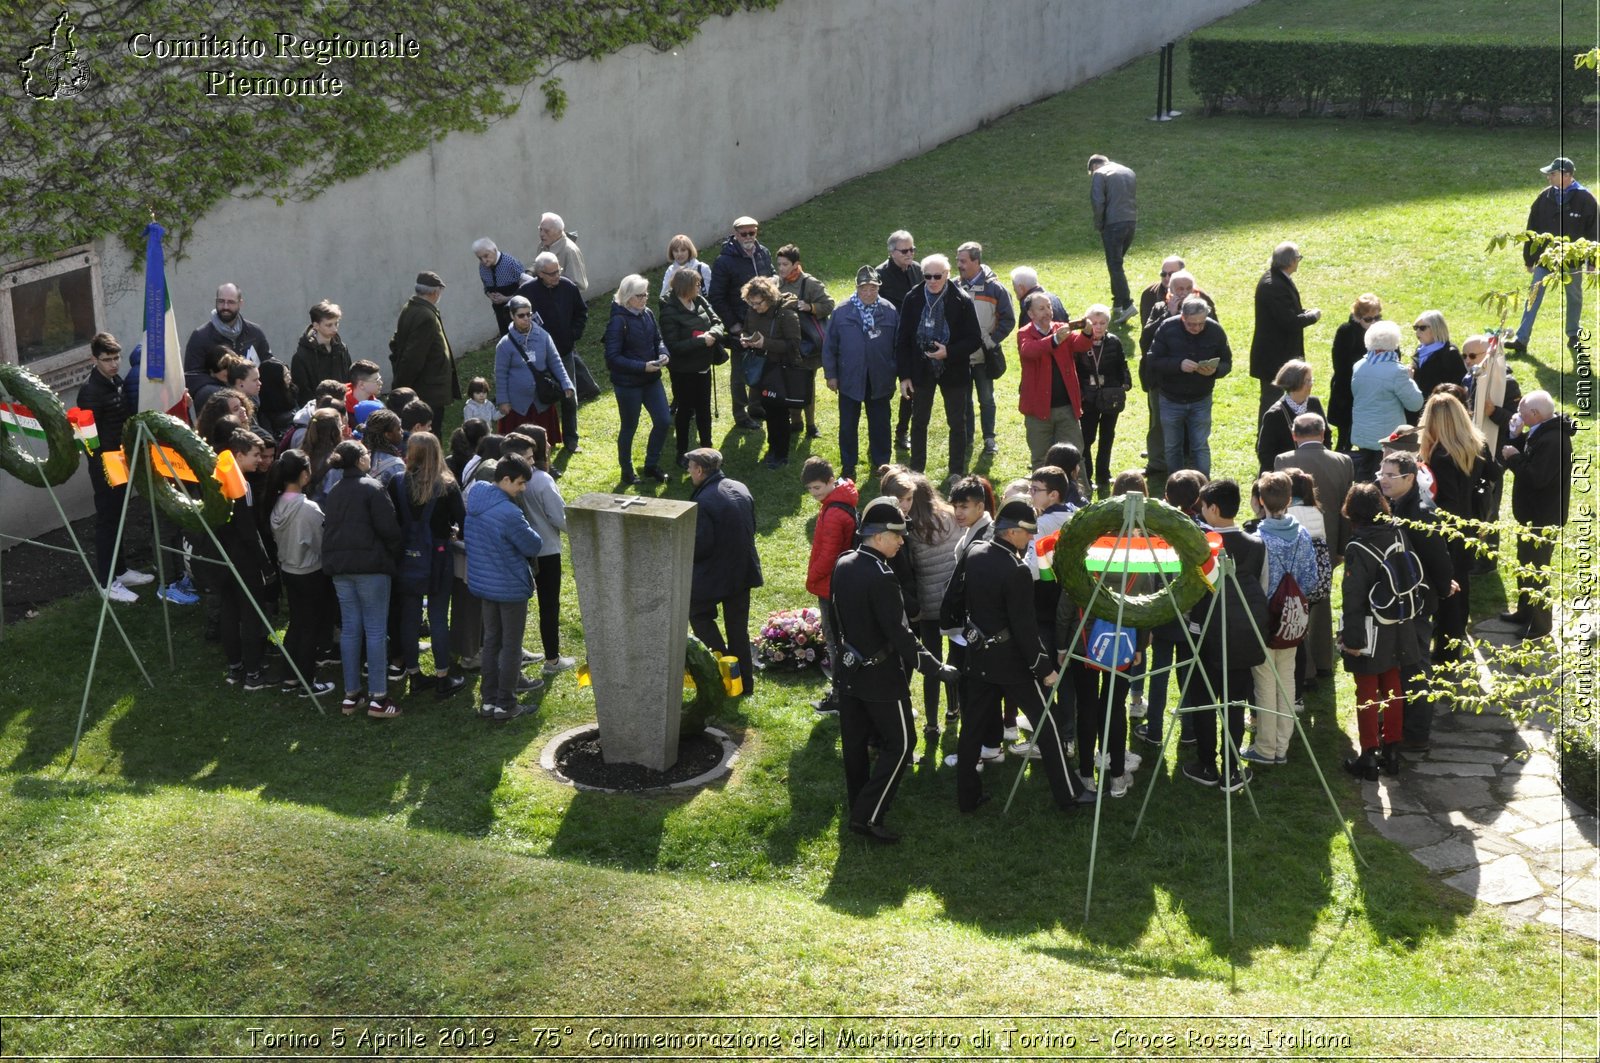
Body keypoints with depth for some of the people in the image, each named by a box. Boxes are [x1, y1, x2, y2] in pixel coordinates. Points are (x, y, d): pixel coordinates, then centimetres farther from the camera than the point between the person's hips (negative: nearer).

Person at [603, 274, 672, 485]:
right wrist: (643, 367, -24)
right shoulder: (618, 321, -18)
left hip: (651, 380, 6)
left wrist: (663, 354, -8)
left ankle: (651, 465, 26)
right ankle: (627, 471, 27)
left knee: (662, 421, 6)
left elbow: (658, 339, 15)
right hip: (628, 383, -6)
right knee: (629, 427, 8)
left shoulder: (647, 315, 1)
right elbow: (613, 357, -20)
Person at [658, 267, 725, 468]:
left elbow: (717, 321, 2)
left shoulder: (700, 301, -2)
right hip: (683, 370, -6)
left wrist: (713, 333, -20)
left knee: (704, 408, 17)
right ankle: (682, 453, 22)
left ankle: (706, 447, 32)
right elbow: (674, 346, -24)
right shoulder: (670, 312, -21)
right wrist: (701, 341, -27)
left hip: (703, 366, 6)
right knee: (685, 410, 7)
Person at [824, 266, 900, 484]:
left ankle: (881, 463, 27)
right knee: (848, 426, 9)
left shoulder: (890, 311, -4)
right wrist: (831, 374, -1)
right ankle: (848, 468, 21)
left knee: (880, 425, 12)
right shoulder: (842, 312, -5)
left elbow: (898, 344, 1)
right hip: (849, 379, 0)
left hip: (879, 380, 0)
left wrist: (895, 373, 2)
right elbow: (830, 345, 0)